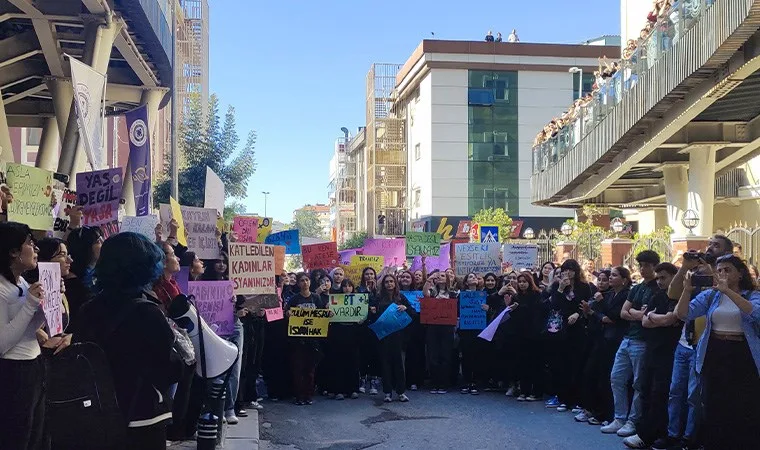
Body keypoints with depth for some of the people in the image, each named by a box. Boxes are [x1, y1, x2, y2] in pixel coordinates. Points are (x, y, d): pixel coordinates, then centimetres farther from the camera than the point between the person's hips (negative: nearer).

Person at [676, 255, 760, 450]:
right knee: (714, 409, 8)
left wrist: (727, 290, -27)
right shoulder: (710, 295, 8)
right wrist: (687, 290, -19)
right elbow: (683, 314, -3)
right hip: (714, 356, 3)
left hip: (743, 357, -3)